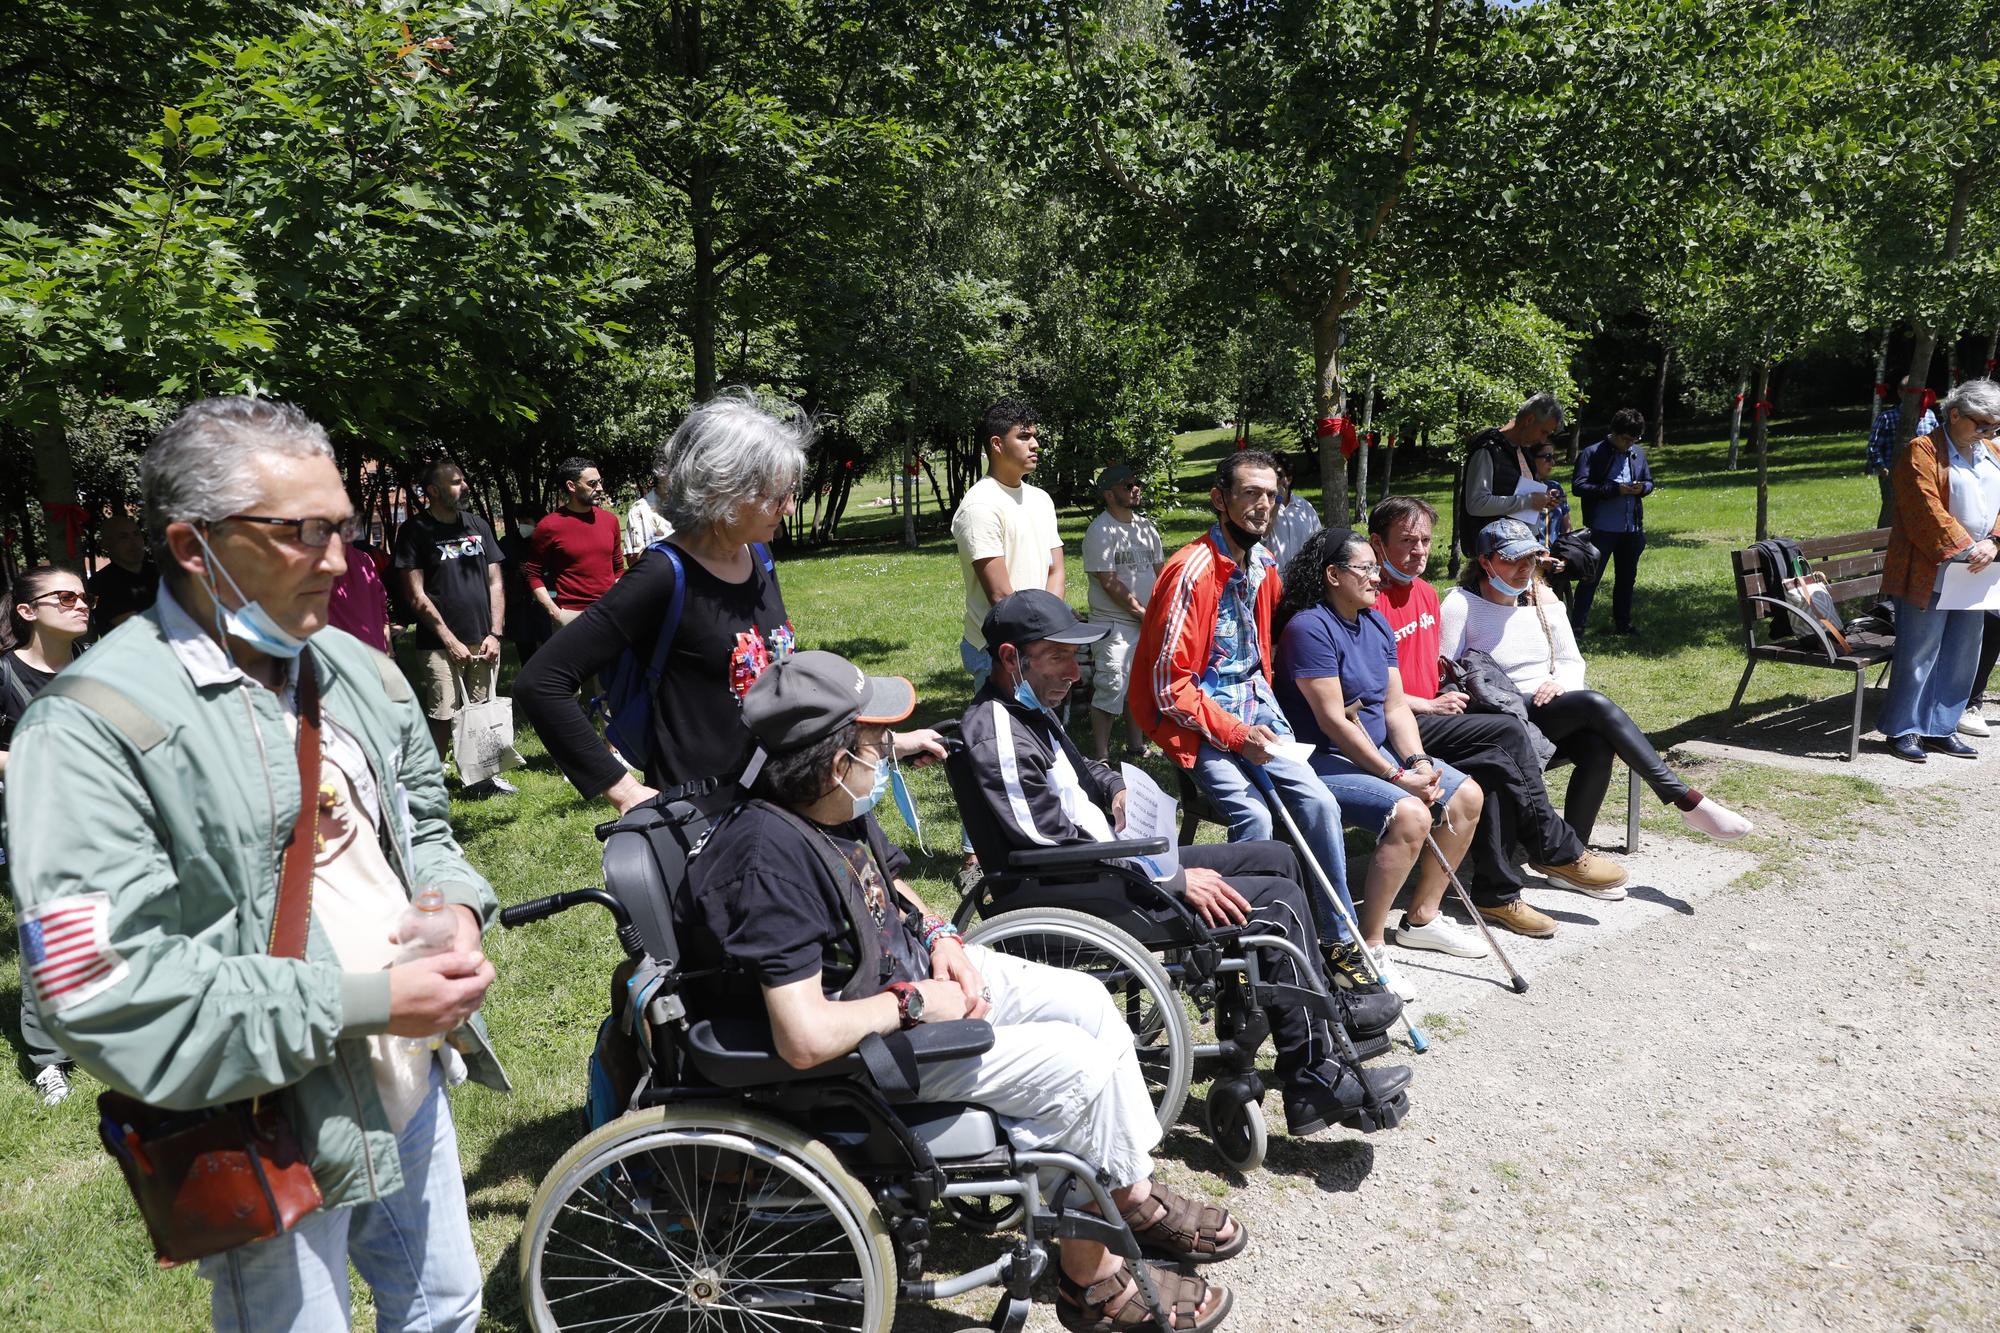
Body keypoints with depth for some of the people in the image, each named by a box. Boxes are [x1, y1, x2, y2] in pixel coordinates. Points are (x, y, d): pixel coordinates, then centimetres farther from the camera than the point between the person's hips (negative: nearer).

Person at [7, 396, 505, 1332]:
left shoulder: (354, 667, 3)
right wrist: (359, 1002, -24)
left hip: (412, 1083, 7)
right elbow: (107, 995, -25)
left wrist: (454, 903, -6)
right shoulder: (91, 728, -20)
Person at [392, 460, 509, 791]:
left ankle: (481, 776, 20)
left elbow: (495, 583, 14)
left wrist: (494, 634, 3)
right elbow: (415, 595, -6)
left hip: (483, 642, 5)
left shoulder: (477, 525, 13)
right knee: (443, 718, -7)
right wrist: (450, 640, -9)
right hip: (440, 645, -5)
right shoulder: (416, 530, -2)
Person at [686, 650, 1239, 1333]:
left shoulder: (838, 807, -4)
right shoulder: (772, 858, -32)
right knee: (1079, 1066, -13)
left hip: (916, 969, 9)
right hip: (869, 1039, -9)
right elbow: (805, 1039, -36)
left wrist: (939, 934, -2)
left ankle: (1136, 1196, 21)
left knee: (1089, 1001, 5)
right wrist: (915, 1003, -23)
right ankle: (1089, 1277, 7)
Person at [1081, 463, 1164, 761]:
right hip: (1114, 625, -7)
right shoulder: (1100, 530, -11)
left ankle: (1137, 744, 27)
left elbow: (1159, 571, 17)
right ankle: (1102, 757, -2)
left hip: (1149, 623, 7)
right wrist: (1142, 613, -10)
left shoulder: (1146, 526, 13)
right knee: (1110, 690, -9)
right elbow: (1109, 582, -15)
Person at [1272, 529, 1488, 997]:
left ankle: (1422, 917, 19)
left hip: (1378, 750, 10)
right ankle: (1369, 948, -18)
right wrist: (1396, 775, -21)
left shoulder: (1377, 624, 11)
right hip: (1324, 760, -10)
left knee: (1467, 795, 6)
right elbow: (1333, 721, -22)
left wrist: (1418, 762, -9)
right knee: (1409, 814, -29)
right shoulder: (1310, 628, -17)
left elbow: (1396, 705, 7)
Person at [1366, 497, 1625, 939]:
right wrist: (1431, 706, -14)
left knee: (1495, 764, -18)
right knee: (1509, 733, -19)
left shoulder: (1426, 592, 16)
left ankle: (1495, 893, -9)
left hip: (1430, 715, 8)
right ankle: (1557, 852, -4)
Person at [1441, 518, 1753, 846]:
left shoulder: (1543, 598, 12)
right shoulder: (1461, 605, -6)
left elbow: (1572, 662, 16)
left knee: (1598, 748, -29)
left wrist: (1561, 683, -7)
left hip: (1550, 708, 6)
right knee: (1596, 704, -28)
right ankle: (1686, 800, -23)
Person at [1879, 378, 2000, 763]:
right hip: (1929, 576, -7)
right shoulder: (1923, 452, -8)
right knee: (1918, 655, -3)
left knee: (1962, 656, 11)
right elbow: (1927, 510, -16)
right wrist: (1964, 549, -19)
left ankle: (1940, 728, 20)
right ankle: (1903, 730, 6)